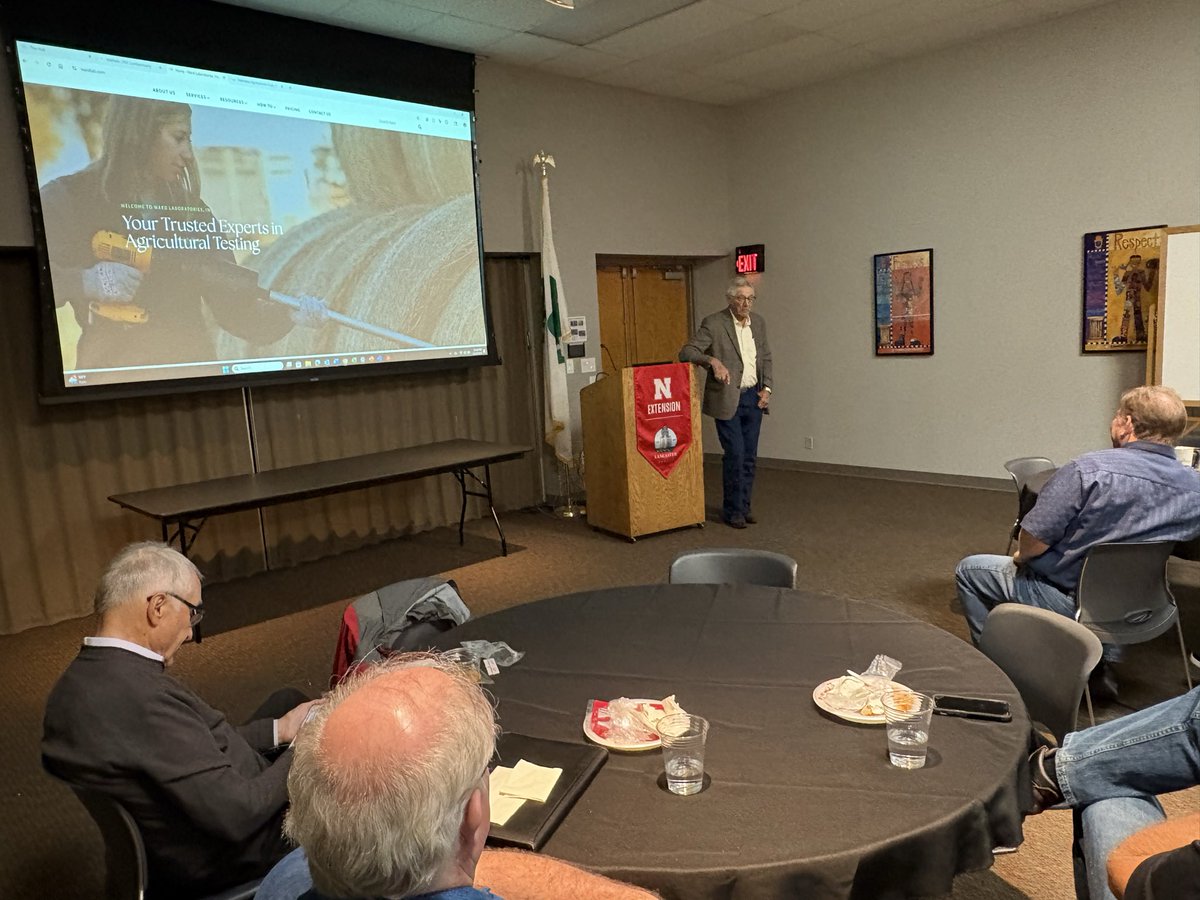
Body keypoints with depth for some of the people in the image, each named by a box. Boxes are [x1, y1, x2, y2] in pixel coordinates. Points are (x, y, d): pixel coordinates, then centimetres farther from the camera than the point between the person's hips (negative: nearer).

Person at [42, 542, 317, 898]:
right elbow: (237, 815, -31)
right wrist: (303, 751, -16)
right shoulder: (141, 696, -34)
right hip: (219, 859, -9)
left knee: (289, 699, 17)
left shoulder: (81, 678, -5)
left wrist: (278, 730, 3)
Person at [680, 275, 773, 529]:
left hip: (754, 398, 6)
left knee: (749, 456, 9)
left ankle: (744, 506, 22)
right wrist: (712, 361, -31)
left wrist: (766, 388, 5)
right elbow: (686, 352, -15)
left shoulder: (758, 322, 8)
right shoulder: (713, 324, -10)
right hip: (727, 399, -5)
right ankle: (732, 510, 7)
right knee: (735, 454, -7)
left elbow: (766, 358, 17)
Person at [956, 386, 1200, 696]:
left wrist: (1020, 557, -1)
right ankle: (1104, 662, 34)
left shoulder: (1089, 469, -25)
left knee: (969, 569, 13)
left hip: (1069, 599, -6)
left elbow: (1033, 541, -24)